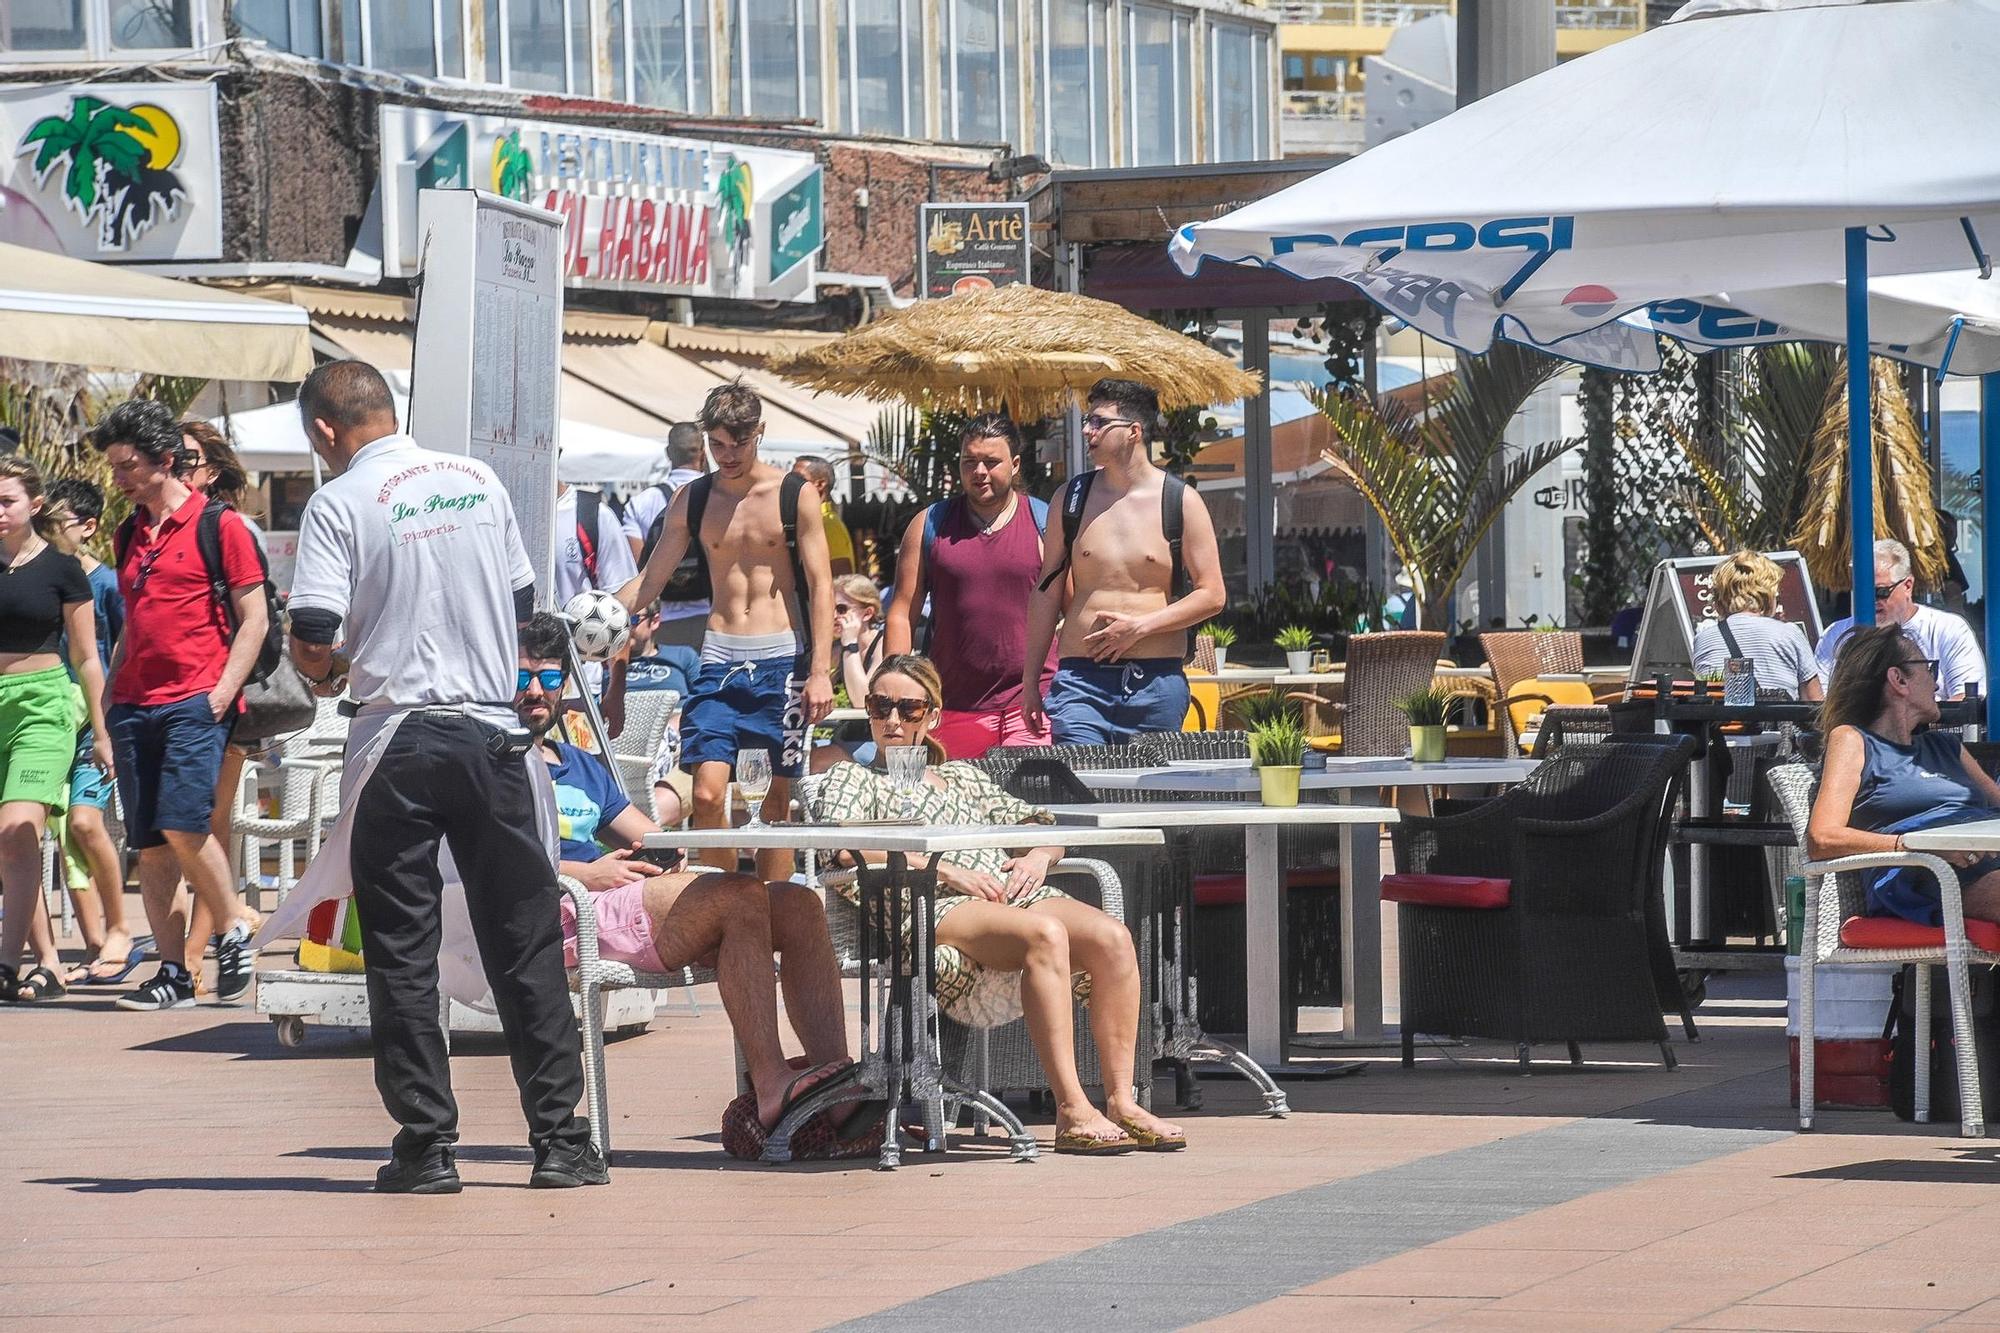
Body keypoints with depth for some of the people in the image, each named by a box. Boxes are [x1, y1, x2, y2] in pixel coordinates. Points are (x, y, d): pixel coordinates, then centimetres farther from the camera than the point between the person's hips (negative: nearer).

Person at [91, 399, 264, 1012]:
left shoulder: (219, 524, -2)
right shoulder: (129, 536, 17)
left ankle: (234, 931, 2)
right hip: (135, 704, 6)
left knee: (182, 825, -19)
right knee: (149, 844, 1)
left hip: (195, 703, -6)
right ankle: (174, 972, 4)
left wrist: (224, 689, -12)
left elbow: (254, 617, -3)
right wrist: (109, 698, 14)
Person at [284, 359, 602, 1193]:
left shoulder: (340, 504, -7)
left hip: (398, 740, -4)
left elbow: (311, 642, -14)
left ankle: (426, 1145, 2)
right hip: (492, 733, 4)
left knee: (402, 950, 4)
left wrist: (327, 669, 7)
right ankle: (560, 1138, 4)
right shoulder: (479, 482, 8)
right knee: (525, 942, 6)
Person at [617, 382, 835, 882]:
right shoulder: (692, 500, 10)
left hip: (781, 659, -2)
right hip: (719, 660, 2)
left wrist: (820, 671, -11)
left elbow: (820, 586, -1)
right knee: (707, 794, -12)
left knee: (776, 802, -1)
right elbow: (650, 580, 14)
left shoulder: (794, 495, 2)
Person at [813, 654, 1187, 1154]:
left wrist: (1039, 857, 5)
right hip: (936, 908, -5)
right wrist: (942, 870, -11)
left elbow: (1043, 826, 31)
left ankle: (1121, 1101, -28)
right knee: (1045, 934, -37)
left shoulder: (962, 777, 33)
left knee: (1111, 937, -27)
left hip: (1011, 890, 5)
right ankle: (1072, 1112, -43)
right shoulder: (851, 778, 19)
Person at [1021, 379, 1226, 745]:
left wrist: (1140, 626, -9)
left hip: (1156, 679, -1)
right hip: (1081, 681, 1)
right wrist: (1030, 682, 11)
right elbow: (1047, 592, 13)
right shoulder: (1072, 497, 10)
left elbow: (1212, 596, 2)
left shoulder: (1180, 501, 3)